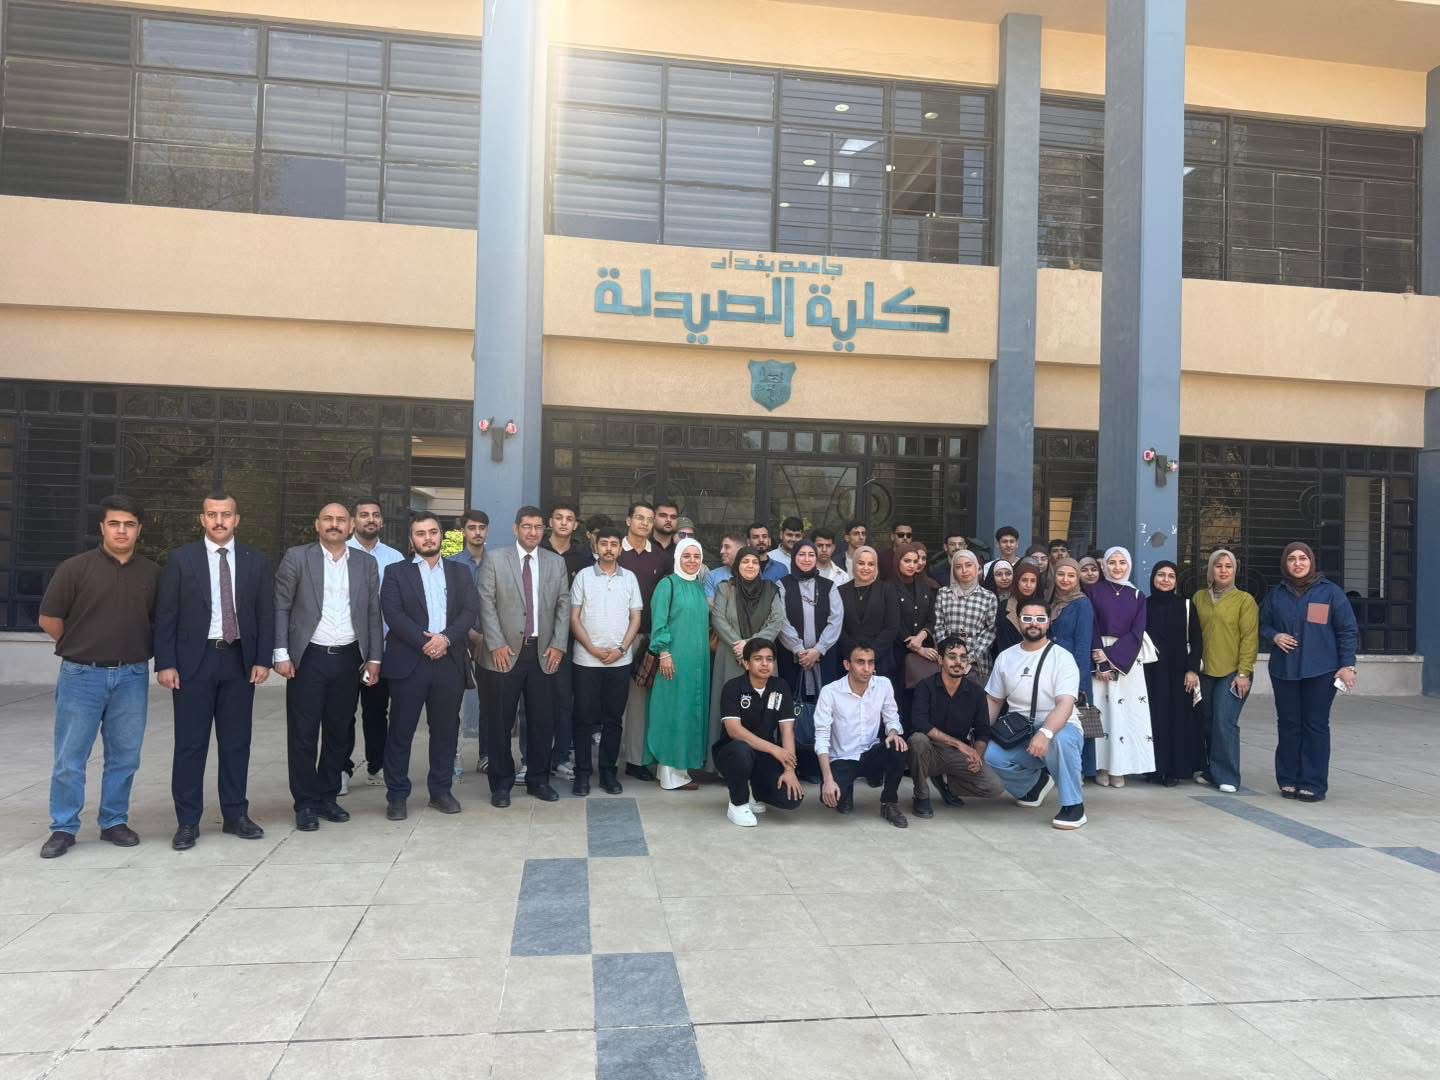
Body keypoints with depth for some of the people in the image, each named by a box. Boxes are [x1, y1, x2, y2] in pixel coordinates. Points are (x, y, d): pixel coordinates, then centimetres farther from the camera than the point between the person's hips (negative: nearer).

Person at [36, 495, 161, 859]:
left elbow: (158, 620, 14)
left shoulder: (151, 573, 5)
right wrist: (78, 648, 6)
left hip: (132, 677, 3)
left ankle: (114, 822, 23)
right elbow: (49, 618, 0)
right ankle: (63, 828, 16)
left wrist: (137, 652, 8)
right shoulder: (75, 568, -4)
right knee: (69, 758, 3)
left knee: (124, 756, 9)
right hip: (82, 676, -2)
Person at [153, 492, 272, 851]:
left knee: (236, 742, 9)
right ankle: (187, 821, 13)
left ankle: (235, 815, 19)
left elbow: (266, 614, 6)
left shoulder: (255, 561, 5)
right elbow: (165, 615, -1)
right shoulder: (181, 559, 1)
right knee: (190, 743, 3)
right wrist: (165, 663, -7)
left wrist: (262, 660, -2)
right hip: (194, 660, -2)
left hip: (240, 661, 2)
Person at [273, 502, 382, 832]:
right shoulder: (297, 557, 0)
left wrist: (374, 658, 4)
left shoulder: (366, 563, 7)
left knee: (340, 732, 10)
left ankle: (327, 797, 24)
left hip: (349, 659, 3)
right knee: (303, 734, 2)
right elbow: (280, 607, -1)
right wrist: (281, 654, -8)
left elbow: (373, 613, 8)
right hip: (308, 658, -3)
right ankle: (306, 804, 13)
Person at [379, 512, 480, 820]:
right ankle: (397, 795, 12)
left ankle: (441, 790, 20)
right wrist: (424, 643, -16)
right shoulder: (397, 572, 5)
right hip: (409, 661, -2)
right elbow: (392, 613, -8)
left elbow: (471, 610, 1)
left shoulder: (459, 572, 13)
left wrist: (445, 638, -14)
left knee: (446, 730, 9)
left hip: (450, 661, 3)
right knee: (401, 731, 2)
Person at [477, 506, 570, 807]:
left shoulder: (556, 562, 10)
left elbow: (563, 605, 8)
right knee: (500, 722, 4)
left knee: (542, 720, 7)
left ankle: (538, 779, 22)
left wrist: (558, 644, -1)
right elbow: (486, 604, -3)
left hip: (544, 653, 3)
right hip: (505, 652, -2)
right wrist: (496, 644, -10)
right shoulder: (495, 559, 1)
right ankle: (501, 783, 16)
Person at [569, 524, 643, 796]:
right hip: (587, 660, -2)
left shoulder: (629, 578, 6)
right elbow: (574, 618, -1)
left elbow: (635, 618, 6)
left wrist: (620, 649, -7)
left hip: (620, 661, 2)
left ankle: (609, 771, 17)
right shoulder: (583, 576, 1)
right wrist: (594, 649, -10)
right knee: (585, 718, 2)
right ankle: (582, 772, 11)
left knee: (614, 719, 7)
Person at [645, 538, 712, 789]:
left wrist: (710, 644, 13)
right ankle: (670, 774, 0)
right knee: (672, 710, -4)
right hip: (675, 658, -7)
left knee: (691, 709, 8)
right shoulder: (667, 584, -4)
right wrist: (664, 653, -16)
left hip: (698, 660, 7)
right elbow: (658, 622, -9)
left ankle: (681, 765, 17)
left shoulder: (700, 587, 14)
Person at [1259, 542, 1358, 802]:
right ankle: (1288, 780, 15)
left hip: (1321, 672, -3)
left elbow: (1348, 631, -1)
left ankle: (1313, 784, 7)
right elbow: (1263, 625, 17)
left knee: (1315, 726, 1)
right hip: (1284, 671, 3)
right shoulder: (1276, 594, 8)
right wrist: (1274, 636, -5)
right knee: (1288, 725, 6)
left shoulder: (1330, 591, 0)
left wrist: (1347, 664, -7)